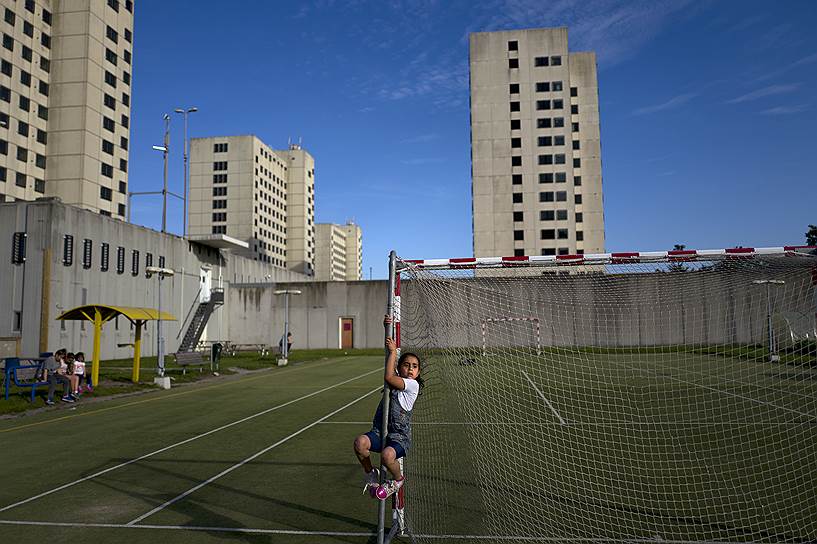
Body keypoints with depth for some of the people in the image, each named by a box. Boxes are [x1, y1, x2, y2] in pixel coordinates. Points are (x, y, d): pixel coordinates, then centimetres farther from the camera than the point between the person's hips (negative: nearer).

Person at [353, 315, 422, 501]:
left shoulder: (413, 385, -7)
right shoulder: (397, 377, 10)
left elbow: (388, 377, -19)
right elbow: (390, 345, 11)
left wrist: (393, 351, -11)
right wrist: (388, 327, -1)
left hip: (400, 436, -5)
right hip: (380, 431, 5)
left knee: (387, 455, -34)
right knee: (360, 442, -26)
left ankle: (398, 479, 2)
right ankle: (370, 473, 3)